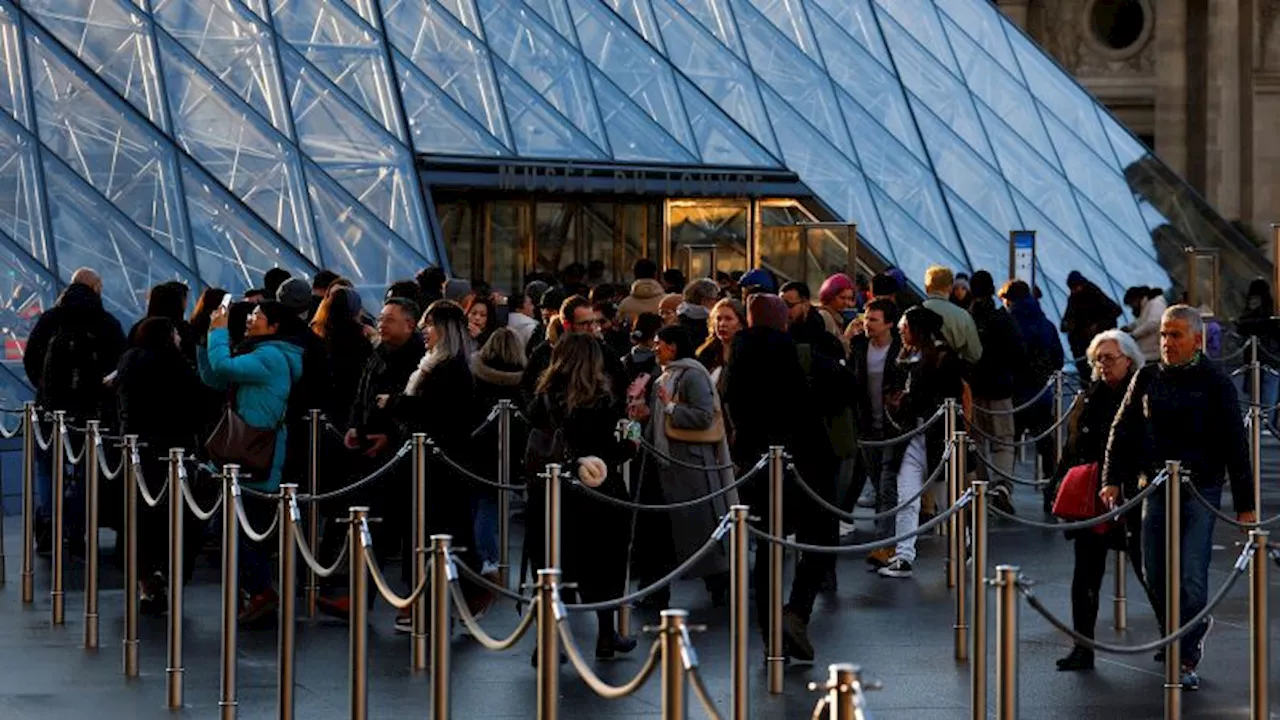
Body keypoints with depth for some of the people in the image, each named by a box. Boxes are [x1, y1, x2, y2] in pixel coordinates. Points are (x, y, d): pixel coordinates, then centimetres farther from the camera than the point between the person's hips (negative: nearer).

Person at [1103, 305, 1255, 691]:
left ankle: (1187, 661, 2)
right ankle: (1194, 627, 32)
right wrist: (1113, 479, -1)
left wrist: (1244, 503, -5)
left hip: (1201, 492, -4)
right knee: (1156, 576, 6)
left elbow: (1235, 445, -3)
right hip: (1156, 489, 4)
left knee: (1192, 578, -8)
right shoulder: (1147, 379, 6)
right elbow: (1123, 430, 10)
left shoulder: (1215, 383, -4)